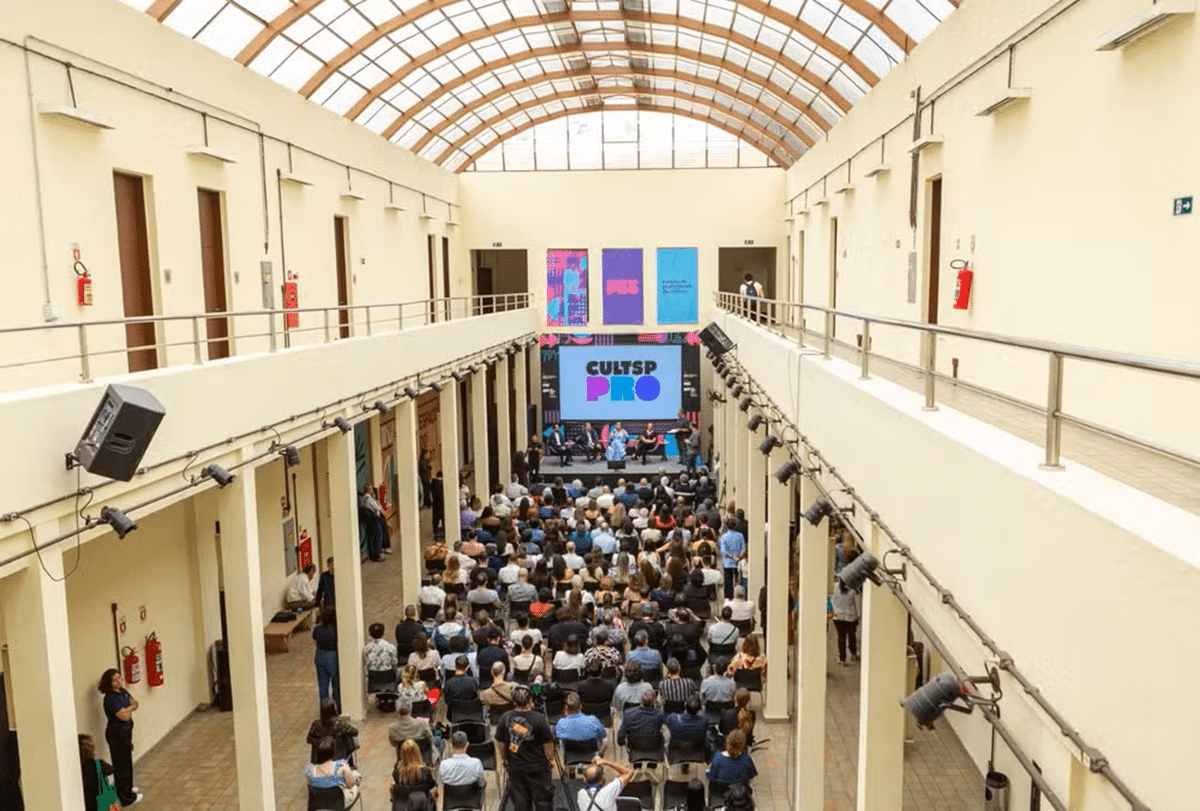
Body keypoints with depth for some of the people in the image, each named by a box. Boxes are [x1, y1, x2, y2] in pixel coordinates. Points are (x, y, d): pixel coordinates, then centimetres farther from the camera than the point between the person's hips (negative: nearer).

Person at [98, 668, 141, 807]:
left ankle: (127, 787, 40)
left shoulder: (122, 691, 2)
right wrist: (130, 707, -10)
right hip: (117, 734, -9)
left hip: (125, 731, 9)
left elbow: (135, 703, 5)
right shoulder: (111, 699, -25)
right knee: (121, 764, 2)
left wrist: (128, 707, -15)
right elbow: (125, 715, -28)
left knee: (127, 760, 23)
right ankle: (125, 796, 12)